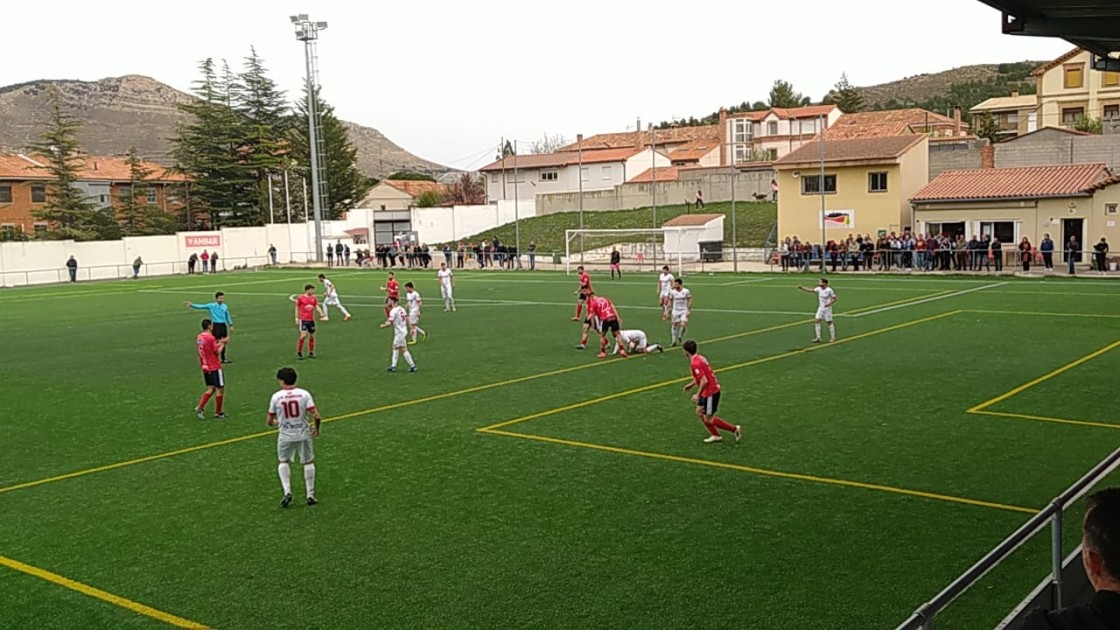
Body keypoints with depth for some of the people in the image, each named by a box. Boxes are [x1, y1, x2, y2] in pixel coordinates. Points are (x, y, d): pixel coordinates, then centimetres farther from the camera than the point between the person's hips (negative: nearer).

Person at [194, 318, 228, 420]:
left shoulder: (199, 337, 6)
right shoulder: (210, 338, -19)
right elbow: (217, 352, -13)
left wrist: (219, 343, 15)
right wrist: (222, 344, 1)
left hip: (205, 367, 8)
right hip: (215, 367, -8)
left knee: (211, 388, 17)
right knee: (220, 388, 5)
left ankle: (200, 407, 5)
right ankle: (218, 412, 10)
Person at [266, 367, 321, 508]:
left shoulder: (276, 396, -6)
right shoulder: (304, 394, -8)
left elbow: (269, 421, 1)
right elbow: (317, 416, -15)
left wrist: (275, 422, 25)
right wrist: (317, 427, 6)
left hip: (285, 436, 0)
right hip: (304, 434, 0)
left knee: (283, 462, 24)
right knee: (309, 462, 18)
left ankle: (287, 492, 10)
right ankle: (310, 495, 19)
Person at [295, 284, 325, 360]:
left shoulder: (314, 298, 7)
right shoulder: (300, 298, -3)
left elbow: (317, 306, -1)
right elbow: (297, 308, 4)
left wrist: (321, 313, -20)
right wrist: (297, 319, 1)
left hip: (311, 320, 5)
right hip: (303, 320, -5)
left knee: (312, 336, 8)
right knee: (303, 335, -14)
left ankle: (311, 353, 20)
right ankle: (299, 353, 0)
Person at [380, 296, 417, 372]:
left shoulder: (393, 311, -19)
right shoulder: (401, 309, 6)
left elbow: (389, 323, -22)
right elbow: (407, 319, 10)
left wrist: (383, 326, -4)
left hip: (400, 332, -9)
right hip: (403, 330, 9)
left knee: (403, 349, -2)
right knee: (395, 347, 17)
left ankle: (412, 366, 2)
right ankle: (393, 366, 21)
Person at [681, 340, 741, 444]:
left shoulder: (695, 364, -24)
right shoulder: (699, 357, 6)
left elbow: (704, 381, -29)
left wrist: (698, 395, -20)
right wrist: (691, 384, 22)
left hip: (710, 392, -10)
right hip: (712, 390, 10)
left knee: (709, 419, 1)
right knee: (699, 412, 18)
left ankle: (735, 429, 7)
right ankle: (715, 435, 25)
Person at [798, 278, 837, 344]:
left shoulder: (829, 290, -16)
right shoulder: (819, 289, 0)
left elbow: (834, 299, -10)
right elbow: (810, 290, 3)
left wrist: (829, 303, -26)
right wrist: (802, 288, -6)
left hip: (827, 309, -6)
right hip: (821, 308, 6)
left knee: (829, 322, 2)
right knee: (816, 321, -2)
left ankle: (833, 337, 17)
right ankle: (818, 337, 4)